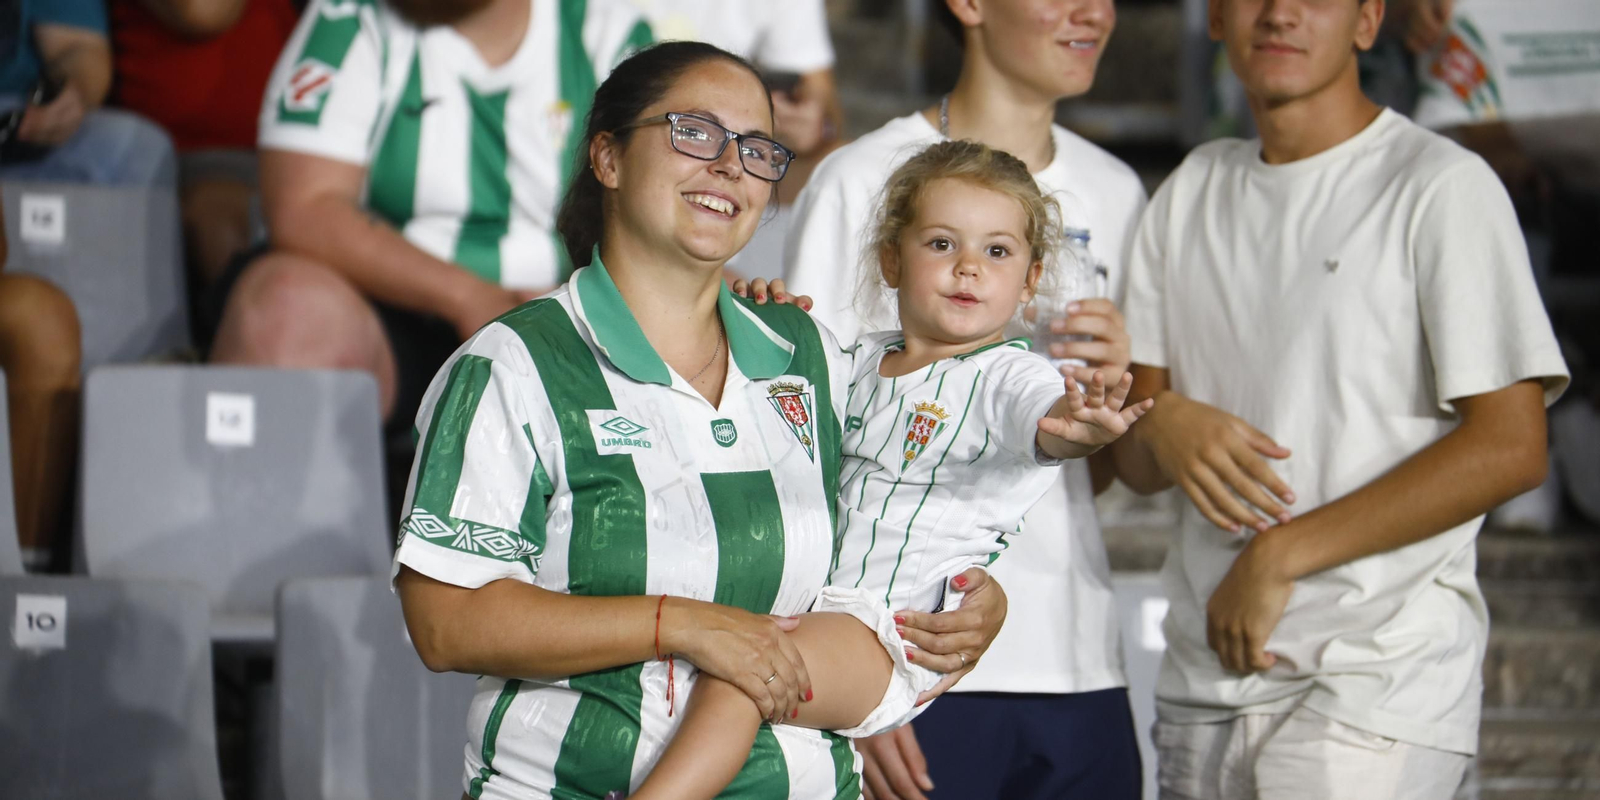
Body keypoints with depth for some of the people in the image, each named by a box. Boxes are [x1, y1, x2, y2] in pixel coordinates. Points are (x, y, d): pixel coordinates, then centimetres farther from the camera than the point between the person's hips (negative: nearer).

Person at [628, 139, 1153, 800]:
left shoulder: (1008, 375, -5)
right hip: (806, 607, 8)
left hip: (895, 640, -8)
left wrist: (1078, 427, -52)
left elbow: (1046, 422, -27)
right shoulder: (857, 362, 17)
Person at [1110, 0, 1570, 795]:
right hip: (1202, 683, 6)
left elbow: (1509, 448, -13)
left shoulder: (1441, 186, -5)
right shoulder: (1191, 190, 15)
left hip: (1377, 681, -6)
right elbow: (1132, 461, 14)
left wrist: (1280, 554, -13)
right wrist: (1161, 423, -11)